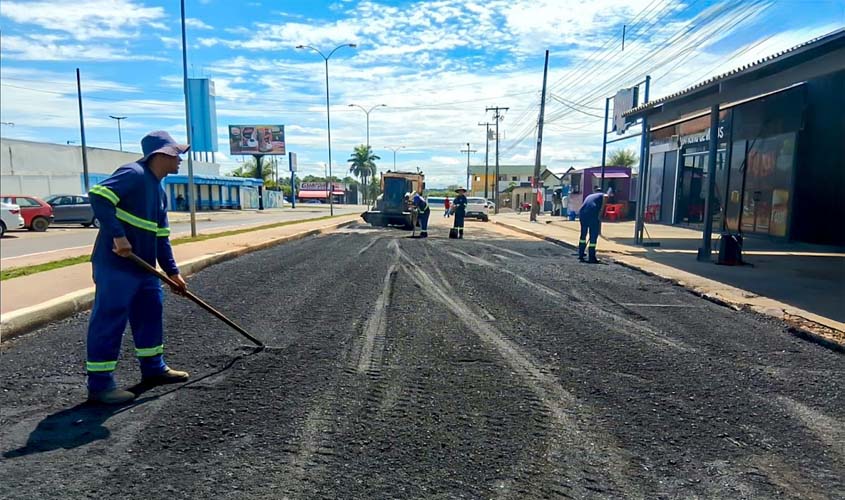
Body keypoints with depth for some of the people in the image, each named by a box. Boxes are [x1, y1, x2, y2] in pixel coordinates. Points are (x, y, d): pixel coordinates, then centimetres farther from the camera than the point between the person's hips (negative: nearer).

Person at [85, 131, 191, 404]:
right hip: (116, 265, -10)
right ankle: (99, 384, 7)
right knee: (109, 321, -3)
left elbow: (161, 236, 17)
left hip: (144, 267, 10)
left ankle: (153, 368, 29)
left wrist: (172, 271, 14)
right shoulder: (133, 174, -12)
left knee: (150, 313, 16)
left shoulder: (159, 191, 16)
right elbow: (98, 196, -25)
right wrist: (118, 236, -27)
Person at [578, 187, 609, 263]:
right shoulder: (601, 195, 19)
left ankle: (581, 255, 28)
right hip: (593, 214, -5)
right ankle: (592, 258, 9)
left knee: (583, 235, 21)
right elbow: (605, 197, -9)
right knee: (593, 236, 5)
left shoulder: (589, 196, 34)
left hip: (582, 213, 5)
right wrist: (601, 211, -10)